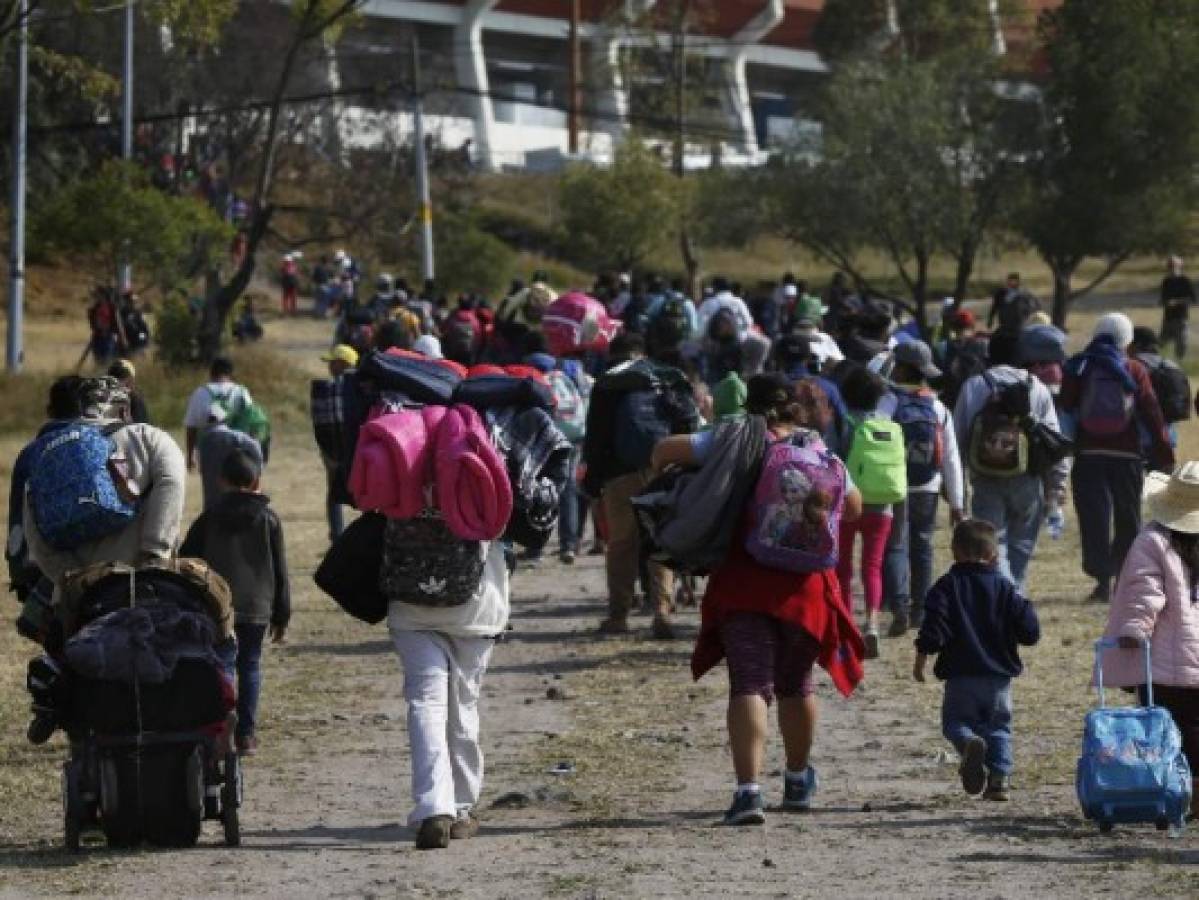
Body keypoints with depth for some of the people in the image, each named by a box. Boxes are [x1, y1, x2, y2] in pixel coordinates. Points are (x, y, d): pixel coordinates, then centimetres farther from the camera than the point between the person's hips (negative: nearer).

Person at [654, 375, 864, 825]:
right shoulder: (826, 457, 11)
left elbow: (664, 450, -5)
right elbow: (853, 506, 26)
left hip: (745, 584, -3)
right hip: (807, 585, 3)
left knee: (749, 685, -7)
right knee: (795, 684, 21)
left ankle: (748, 789, -24)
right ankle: (798, 783, 38)